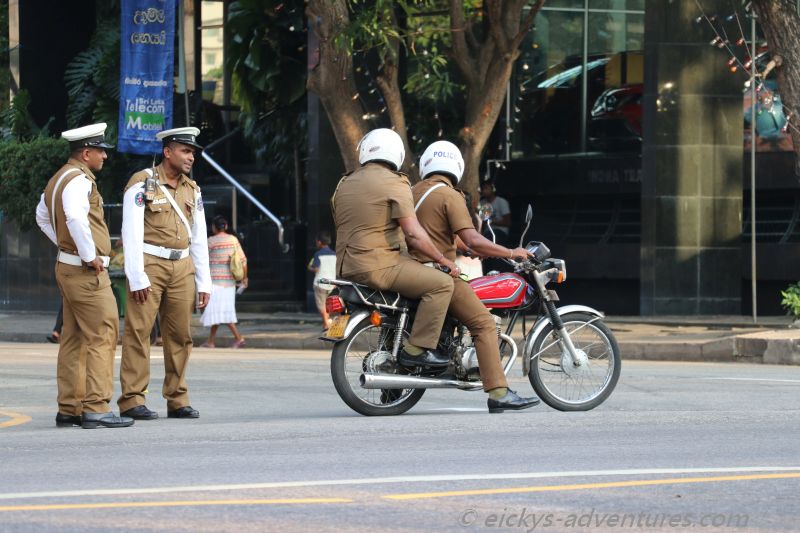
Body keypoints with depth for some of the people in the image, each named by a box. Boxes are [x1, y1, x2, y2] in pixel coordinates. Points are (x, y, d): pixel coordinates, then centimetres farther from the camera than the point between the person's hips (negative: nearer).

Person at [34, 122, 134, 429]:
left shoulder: (58, 179, 16)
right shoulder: (79, 179, -16)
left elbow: (42, 216, 30)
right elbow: (76, 218, -32)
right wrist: (89, 255, -22)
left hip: (67, 266, 10)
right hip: (86, 272, -10)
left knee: (73, 340, 11)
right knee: (102, 337, -9)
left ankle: (69, 409, 13)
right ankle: (95, 408, -13)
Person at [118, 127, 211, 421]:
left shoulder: (192, 190, 13)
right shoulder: (142, 183, -5)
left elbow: (199, 239, 16)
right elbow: (132, 233, -10)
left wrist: (204, 282, 11)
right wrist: (136, 278, -15)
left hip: (182, 267, 6)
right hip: (149, 264, -6)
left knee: (180, 335, 4)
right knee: (138, 331, -8)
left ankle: (177, 400, 9)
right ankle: (132, 400, -8)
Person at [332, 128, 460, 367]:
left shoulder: (344, 184, 15)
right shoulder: (395, 183, -9)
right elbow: (413, 233, -16)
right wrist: (444, 260, -7)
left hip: (347, 267, 9)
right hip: (380, 265, -9)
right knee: (442, 283, -10)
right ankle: (416, 349, -16)